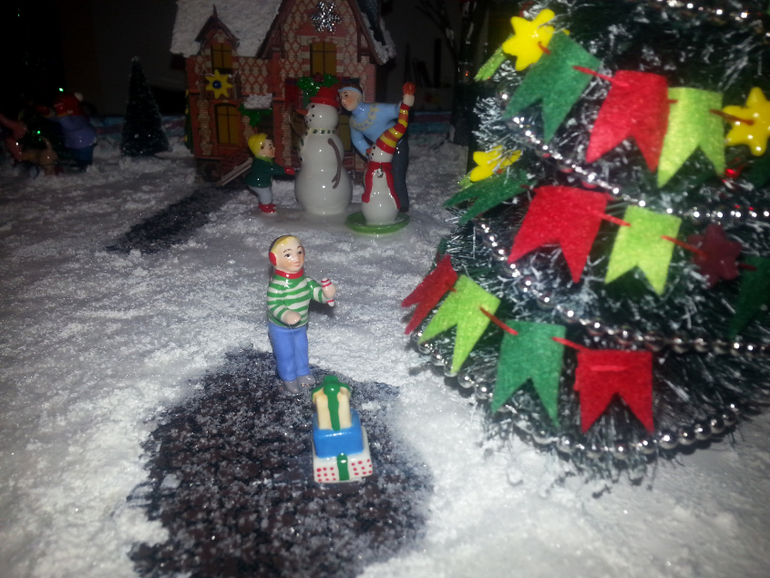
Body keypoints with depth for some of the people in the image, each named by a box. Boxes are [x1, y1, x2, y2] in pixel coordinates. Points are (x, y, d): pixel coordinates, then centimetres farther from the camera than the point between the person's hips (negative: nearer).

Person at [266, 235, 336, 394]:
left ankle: (303, 373, 46)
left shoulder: (306, 281, -9)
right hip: (281, 328, -6)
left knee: (301, 350, 23)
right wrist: (286, 315, -50)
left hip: (300, 326, 6)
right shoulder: (276, 285, -30)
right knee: (286, 354, 8)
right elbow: (273, 305, -32)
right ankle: (289, 379, 31)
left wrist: (326, 293, -27)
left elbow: (316, 291, -4)